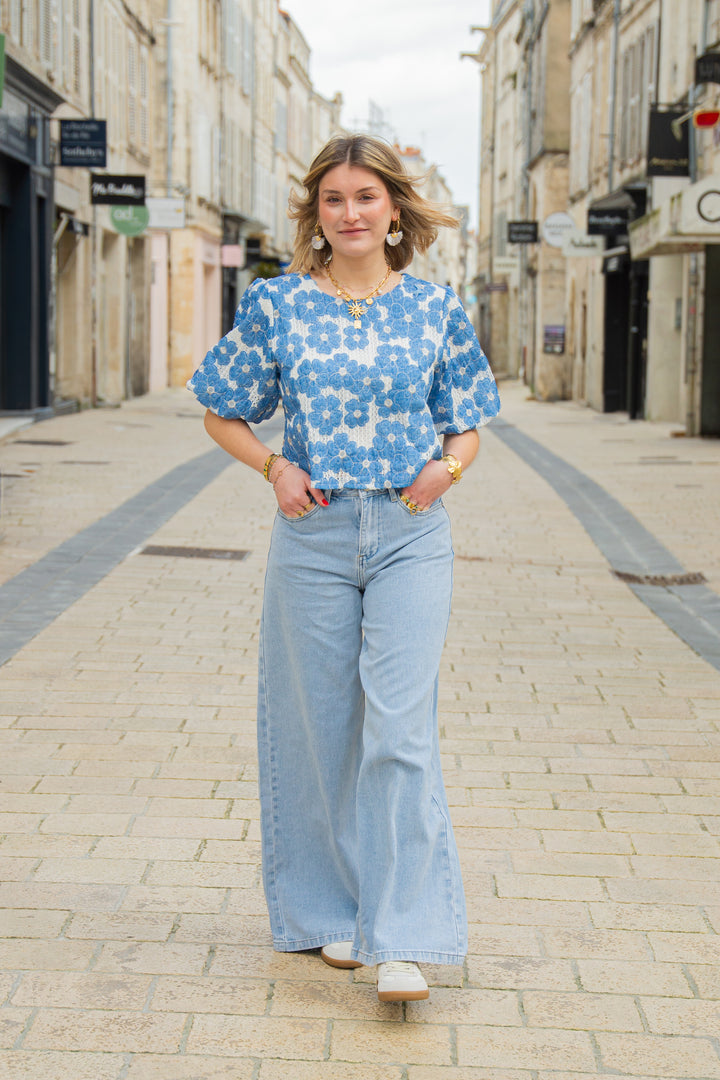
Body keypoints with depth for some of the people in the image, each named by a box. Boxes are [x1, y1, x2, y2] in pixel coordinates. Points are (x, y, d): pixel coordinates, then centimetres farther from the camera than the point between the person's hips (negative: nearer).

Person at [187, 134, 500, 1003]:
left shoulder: (435, 308, 4)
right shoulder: (276, 305, 2)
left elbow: (467, 425, 12)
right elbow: (222, 415, 11)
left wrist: (448, 466, -10)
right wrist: (275, 468, -7)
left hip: (411, 537, -1)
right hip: (313, 534, 1)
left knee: (400, 728, -8)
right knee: (320, 726, 8)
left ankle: (402, 940, -3)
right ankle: (332, 909, 25)